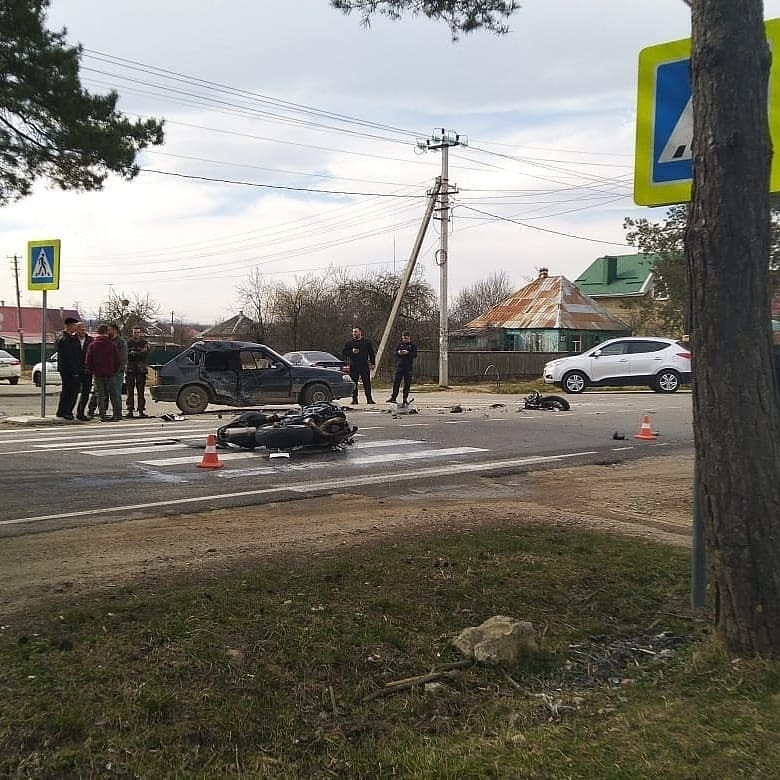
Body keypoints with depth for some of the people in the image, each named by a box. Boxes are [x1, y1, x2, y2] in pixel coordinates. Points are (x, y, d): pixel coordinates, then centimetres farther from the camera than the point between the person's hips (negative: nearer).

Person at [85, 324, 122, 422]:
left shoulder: (92, 345, -1)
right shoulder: (113, 344, -3)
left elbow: (88, 361, 1)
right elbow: (117, 360, -1)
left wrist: (92, 371, 15)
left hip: (97, 374, 1)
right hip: (110, 374, 0)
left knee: (100, 395, 5)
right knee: (114, 394, 6)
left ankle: (102, 415, 2)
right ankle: (117, 414, 4)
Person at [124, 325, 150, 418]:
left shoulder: (144, 342, 10)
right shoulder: (128, 342, 9)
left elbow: (145, 352, -7)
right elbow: (125, 353, -3)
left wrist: (133, 353, -11)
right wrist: (139, 353, -11)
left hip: (141, 369, 0)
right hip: (130, 369, 0)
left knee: (141, 391, -1)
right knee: (130, 391, -1)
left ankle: (141, 410, 1)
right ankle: (130, 410, 2)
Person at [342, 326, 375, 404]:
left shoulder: (367, 342, 10)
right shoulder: (349, 343, 8)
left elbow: (371, 353, 13)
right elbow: (343, 353, 7)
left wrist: (372, 363, 5)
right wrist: (351, 351, -9)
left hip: (364, 366, 0)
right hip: (353, 366, 0)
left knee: (367, 383, -1)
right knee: (353, 383, 0)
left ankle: (369, 399, 4)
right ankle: (354, 399, 6)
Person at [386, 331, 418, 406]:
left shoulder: (412, 346, 6)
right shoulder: (400, 344, 13)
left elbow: (415, 355, -5)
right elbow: (395, 352, 10)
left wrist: (407, 353, -21)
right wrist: (398, 352, -13)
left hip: (408, 367, -2)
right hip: (399, 366, 2)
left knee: (407, 384, 0)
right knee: (396, 382, -1)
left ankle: (405, 398, 8)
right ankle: (393, 397, 2)